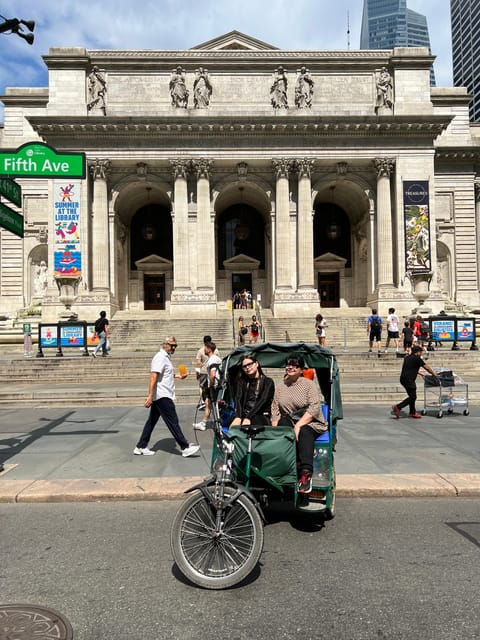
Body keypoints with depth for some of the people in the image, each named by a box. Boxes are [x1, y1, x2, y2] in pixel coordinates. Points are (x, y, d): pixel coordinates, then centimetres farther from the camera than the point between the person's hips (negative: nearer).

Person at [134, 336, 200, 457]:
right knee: (173, 422, -5)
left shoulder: (166, 357, 16)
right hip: (162, 396, -10)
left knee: (152, 421, 13)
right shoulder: (160, 357, -15)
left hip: (160, 397, 10)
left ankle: (141, 447, 19)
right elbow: (153, 376, -23)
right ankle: (185, 448, -1)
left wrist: (177, 376, 17)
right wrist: (150, 396, -28)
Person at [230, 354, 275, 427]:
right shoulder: (241, 381, 19)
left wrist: (248, 418, -22)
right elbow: (238, 399, 2)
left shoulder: (268, 382, 9)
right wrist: (238, 417, -19)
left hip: (261, 416, -2)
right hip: (243, 414, 2)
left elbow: (262, 401, -7)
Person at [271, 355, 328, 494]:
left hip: (309, 422, -3)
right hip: (288, 422, 3)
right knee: (283, 423, -30)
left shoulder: (309, 384, -1)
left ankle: (306, 473, -43)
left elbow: (314, 409, -13)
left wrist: (298, 425, -23)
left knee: (304, 432, -35)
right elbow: (275, 411, 7)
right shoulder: (280, 386, 13)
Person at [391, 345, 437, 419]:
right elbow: (427, 367, 1)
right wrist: (434, 374, 14)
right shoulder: (417, 358, -7)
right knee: (413, 397, -4)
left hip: (403, 378, 9)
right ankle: (398, 407, -10)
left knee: (412, 396, 16)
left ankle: (412, 412, 19)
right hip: (408, 379, -9)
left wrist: (419, 373, 37)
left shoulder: (407, 357, 17)